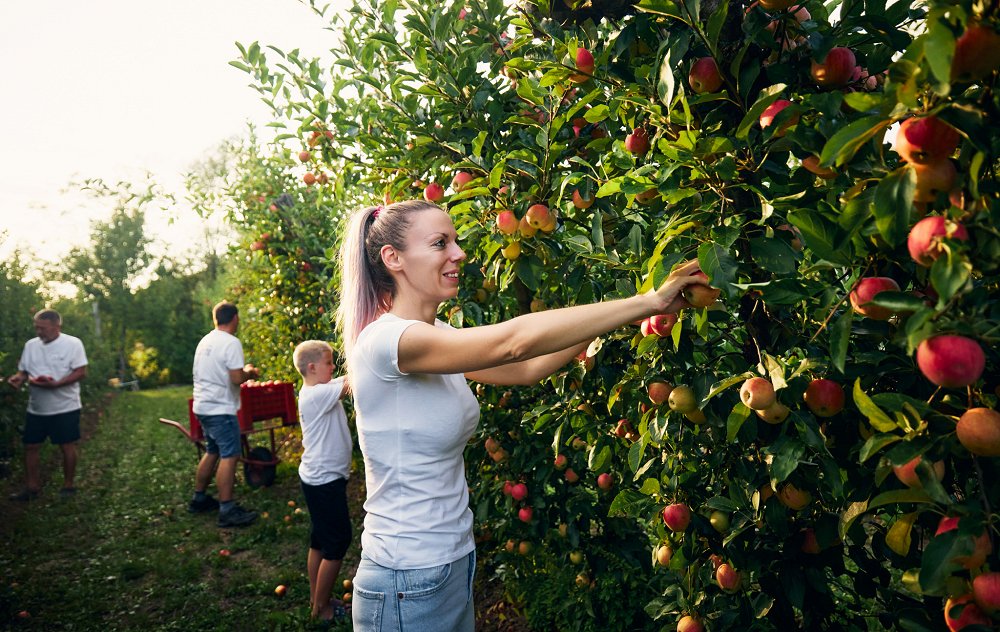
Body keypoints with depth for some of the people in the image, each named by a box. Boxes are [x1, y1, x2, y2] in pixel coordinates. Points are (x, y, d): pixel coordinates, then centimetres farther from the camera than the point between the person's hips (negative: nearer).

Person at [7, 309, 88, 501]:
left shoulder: (72, 343, -10)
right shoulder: (30, 345, 6)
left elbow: (81, 372, -15)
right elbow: (24, 371, 13)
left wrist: (55, 384, -26)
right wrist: (18, 378, -11)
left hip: (65, 407, -5)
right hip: (36, 408, 5)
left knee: (67, 446, 3)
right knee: (31, 446, 8)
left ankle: (69, 485, 17)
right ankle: (32, 487, 21)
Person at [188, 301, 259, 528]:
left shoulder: (205, 341, 12)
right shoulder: (231, 343, -15)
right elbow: (237, 378, -22)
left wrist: (241, 370, 22)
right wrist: (250, 372, -2)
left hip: (203, 406, 9)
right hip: (221, 409, -9)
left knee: (212, 452, 20)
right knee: (229, 456, -7)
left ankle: (199, 499, 30)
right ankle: (227, 511, -7)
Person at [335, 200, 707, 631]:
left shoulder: (436, 335, 5)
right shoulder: (384, 340, -23)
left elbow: (525, 369, 1)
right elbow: (512, 342, -32)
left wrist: (609, 317, -5)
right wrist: (650, 301, -28)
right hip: (409, 585, -8)